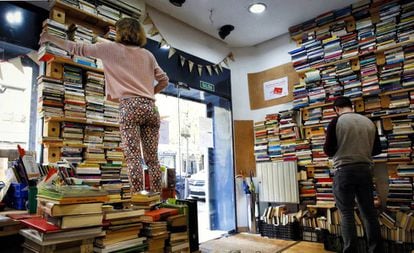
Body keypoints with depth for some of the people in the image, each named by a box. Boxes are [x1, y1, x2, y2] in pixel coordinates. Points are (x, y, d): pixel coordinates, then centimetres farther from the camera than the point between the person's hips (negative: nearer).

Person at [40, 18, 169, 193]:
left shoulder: (111, 48, 10)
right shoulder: (148, 55, 21)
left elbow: (77, 49, 14)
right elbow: (164, 81, 22)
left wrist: (49, 38, 26)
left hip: (130, 106, -5)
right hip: (150, 107, 5)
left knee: (133, 157, -9)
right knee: (152, 159, 4)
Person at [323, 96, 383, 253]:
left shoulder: (336, 121, -7)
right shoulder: (369, 122, 6)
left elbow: (328, 150, -8)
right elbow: (377, 149, 12)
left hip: (344, 171, -4)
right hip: (365, 170, 4)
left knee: (347, 214, 2)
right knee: (369, 212, 12)